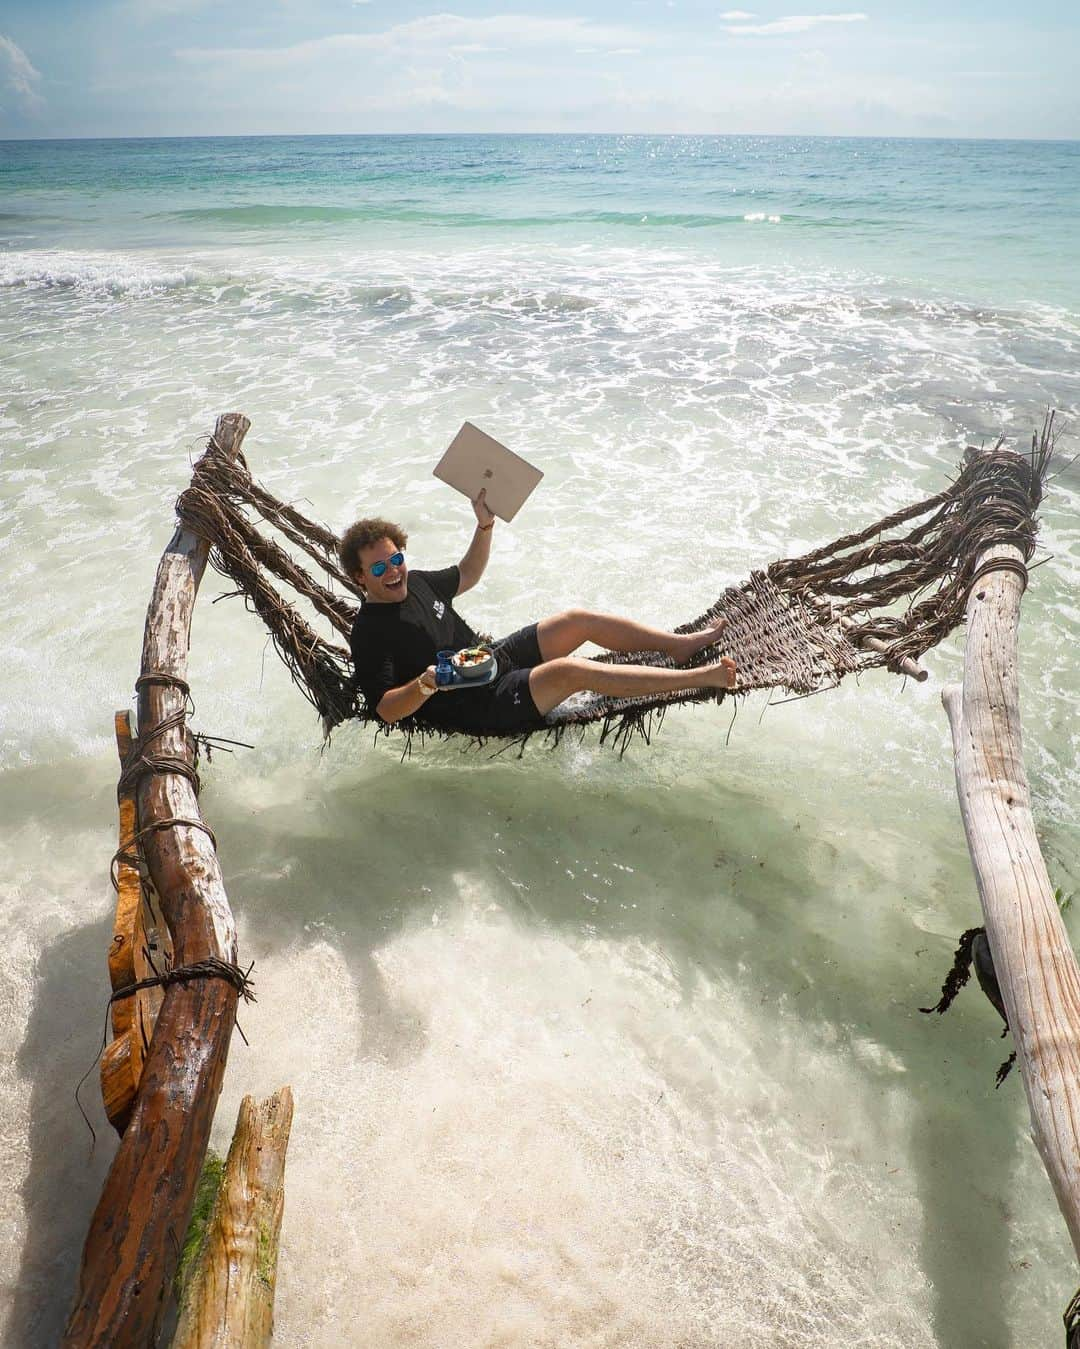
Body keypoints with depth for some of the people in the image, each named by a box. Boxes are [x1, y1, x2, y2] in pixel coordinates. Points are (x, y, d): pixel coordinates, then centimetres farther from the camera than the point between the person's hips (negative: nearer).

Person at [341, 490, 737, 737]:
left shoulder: (414, 583, 6)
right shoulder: (370, 632, -18)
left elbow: (466, 575, 23)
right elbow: (385, 709, -21)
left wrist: (485, 525, 10)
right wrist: (424, 686, -39)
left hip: (495, 659, 9)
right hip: (480, 707, -9)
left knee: (578, 620, 4)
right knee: (571, 671, -28)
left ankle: (679, 644, 15)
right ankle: (698, 678, -22)